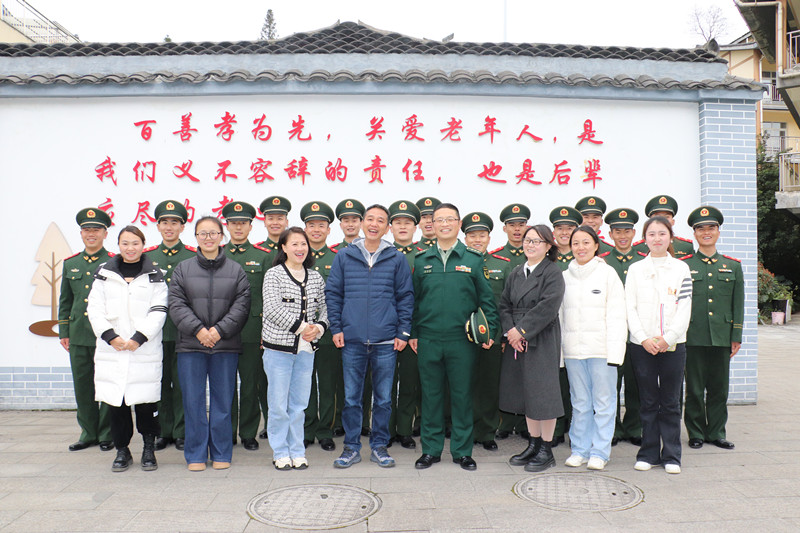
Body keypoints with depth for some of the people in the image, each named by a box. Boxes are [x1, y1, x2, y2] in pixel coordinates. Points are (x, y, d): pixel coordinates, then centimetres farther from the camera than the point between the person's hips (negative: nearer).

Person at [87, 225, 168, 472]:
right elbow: (94, 309, 5)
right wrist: (111, 337, -8)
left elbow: (158, 312, -2)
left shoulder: (154, 276, 6)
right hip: (111, 350, 2)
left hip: (145, 351, -2)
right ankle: (122, 450, 18)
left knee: (145, 401, -2)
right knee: (115, 401, 3)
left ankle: (149, 449, 15)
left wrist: (139, 338, -12)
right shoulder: (104, 274, 11)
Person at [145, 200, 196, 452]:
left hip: (184, 331, -2)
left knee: (182, 383, 2)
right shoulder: (145, 256, 11)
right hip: (155, 330, 3)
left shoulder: (195, 257, 3)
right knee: (160, 382, 8)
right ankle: (164, 431, 20)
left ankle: (182, 432, 13)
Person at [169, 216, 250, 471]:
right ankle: (196, 455, 17)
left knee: (223, 400, 6)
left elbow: (242, 305, -1)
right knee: (193, 401, 4)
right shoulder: (182, 269, 8)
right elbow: (176, 304, 0)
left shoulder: (236, 270, 6)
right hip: (190, 345, 0)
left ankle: (221, 453, 18)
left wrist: (220, 330, -13)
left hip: (226, 346, 0)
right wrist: (198, 329, -13)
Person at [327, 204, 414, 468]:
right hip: (352, 340, 0)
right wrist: (336, 328, 1)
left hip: (386, 341, 0)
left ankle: (379, 446, 23)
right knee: (351, 397, 7)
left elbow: (406, 297, 6)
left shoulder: (397, 259, 5)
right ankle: (352, 447, 21)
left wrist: (403, 332, 0)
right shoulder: (344, 257, 6)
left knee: (383, 397, 7)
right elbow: (332, 293, 8)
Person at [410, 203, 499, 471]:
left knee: (462, 394, 6)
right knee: (431, 394, 8)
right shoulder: (421, 260, 8)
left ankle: (462, 450, 20)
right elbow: (413, 299, 11)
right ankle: (431, 449, 22)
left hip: (462, 339, -1)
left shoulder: (473, 259, 4)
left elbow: (486, 298, 6)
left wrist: (490, 330, -3)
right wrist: (412, 333, 6)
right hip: (428, 340, 1)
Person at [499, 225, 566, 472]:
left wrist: (522, 330, -17)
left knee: (543, 392, -2)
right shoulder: (516, 273, 13)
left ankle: (546, 450, 10)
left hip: (542, 342, -6)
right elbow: (504, 305, 9)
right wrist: (510, 331, -7)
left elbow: (548, 307, -17)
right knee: (525, 392, 12)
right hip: (516, 341, 6)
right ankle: (533, 444, 25)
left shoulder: (553, 273, -7)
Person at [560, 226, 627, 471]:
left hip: (601, 348, -3)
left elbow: (616, 316, -3)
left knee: (603, 402, 3)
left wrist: (615, 352, -10)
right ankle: (580, 449, 20)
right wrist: (559, 349, 7)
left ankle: (600, 452, 14)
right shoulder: (565, 276, 10)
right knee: (579, 402, 10)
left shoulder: (607, 273, 0)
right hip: (573, 348, 3)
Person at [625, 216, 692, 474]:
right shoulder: (635, 269, 6)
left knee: (670, 402, 4)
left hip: (673, 344, 0)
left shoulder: (681, 268, 5)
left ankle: (671, 456, 14)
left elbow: (685, 308, 0)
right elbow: (630, 308, 2)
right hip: (642, 345, 0)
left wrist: (668, 338, -10)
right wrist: (644, 338, -9)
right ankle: (648, 453, 16)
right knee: (648, 402, 6)